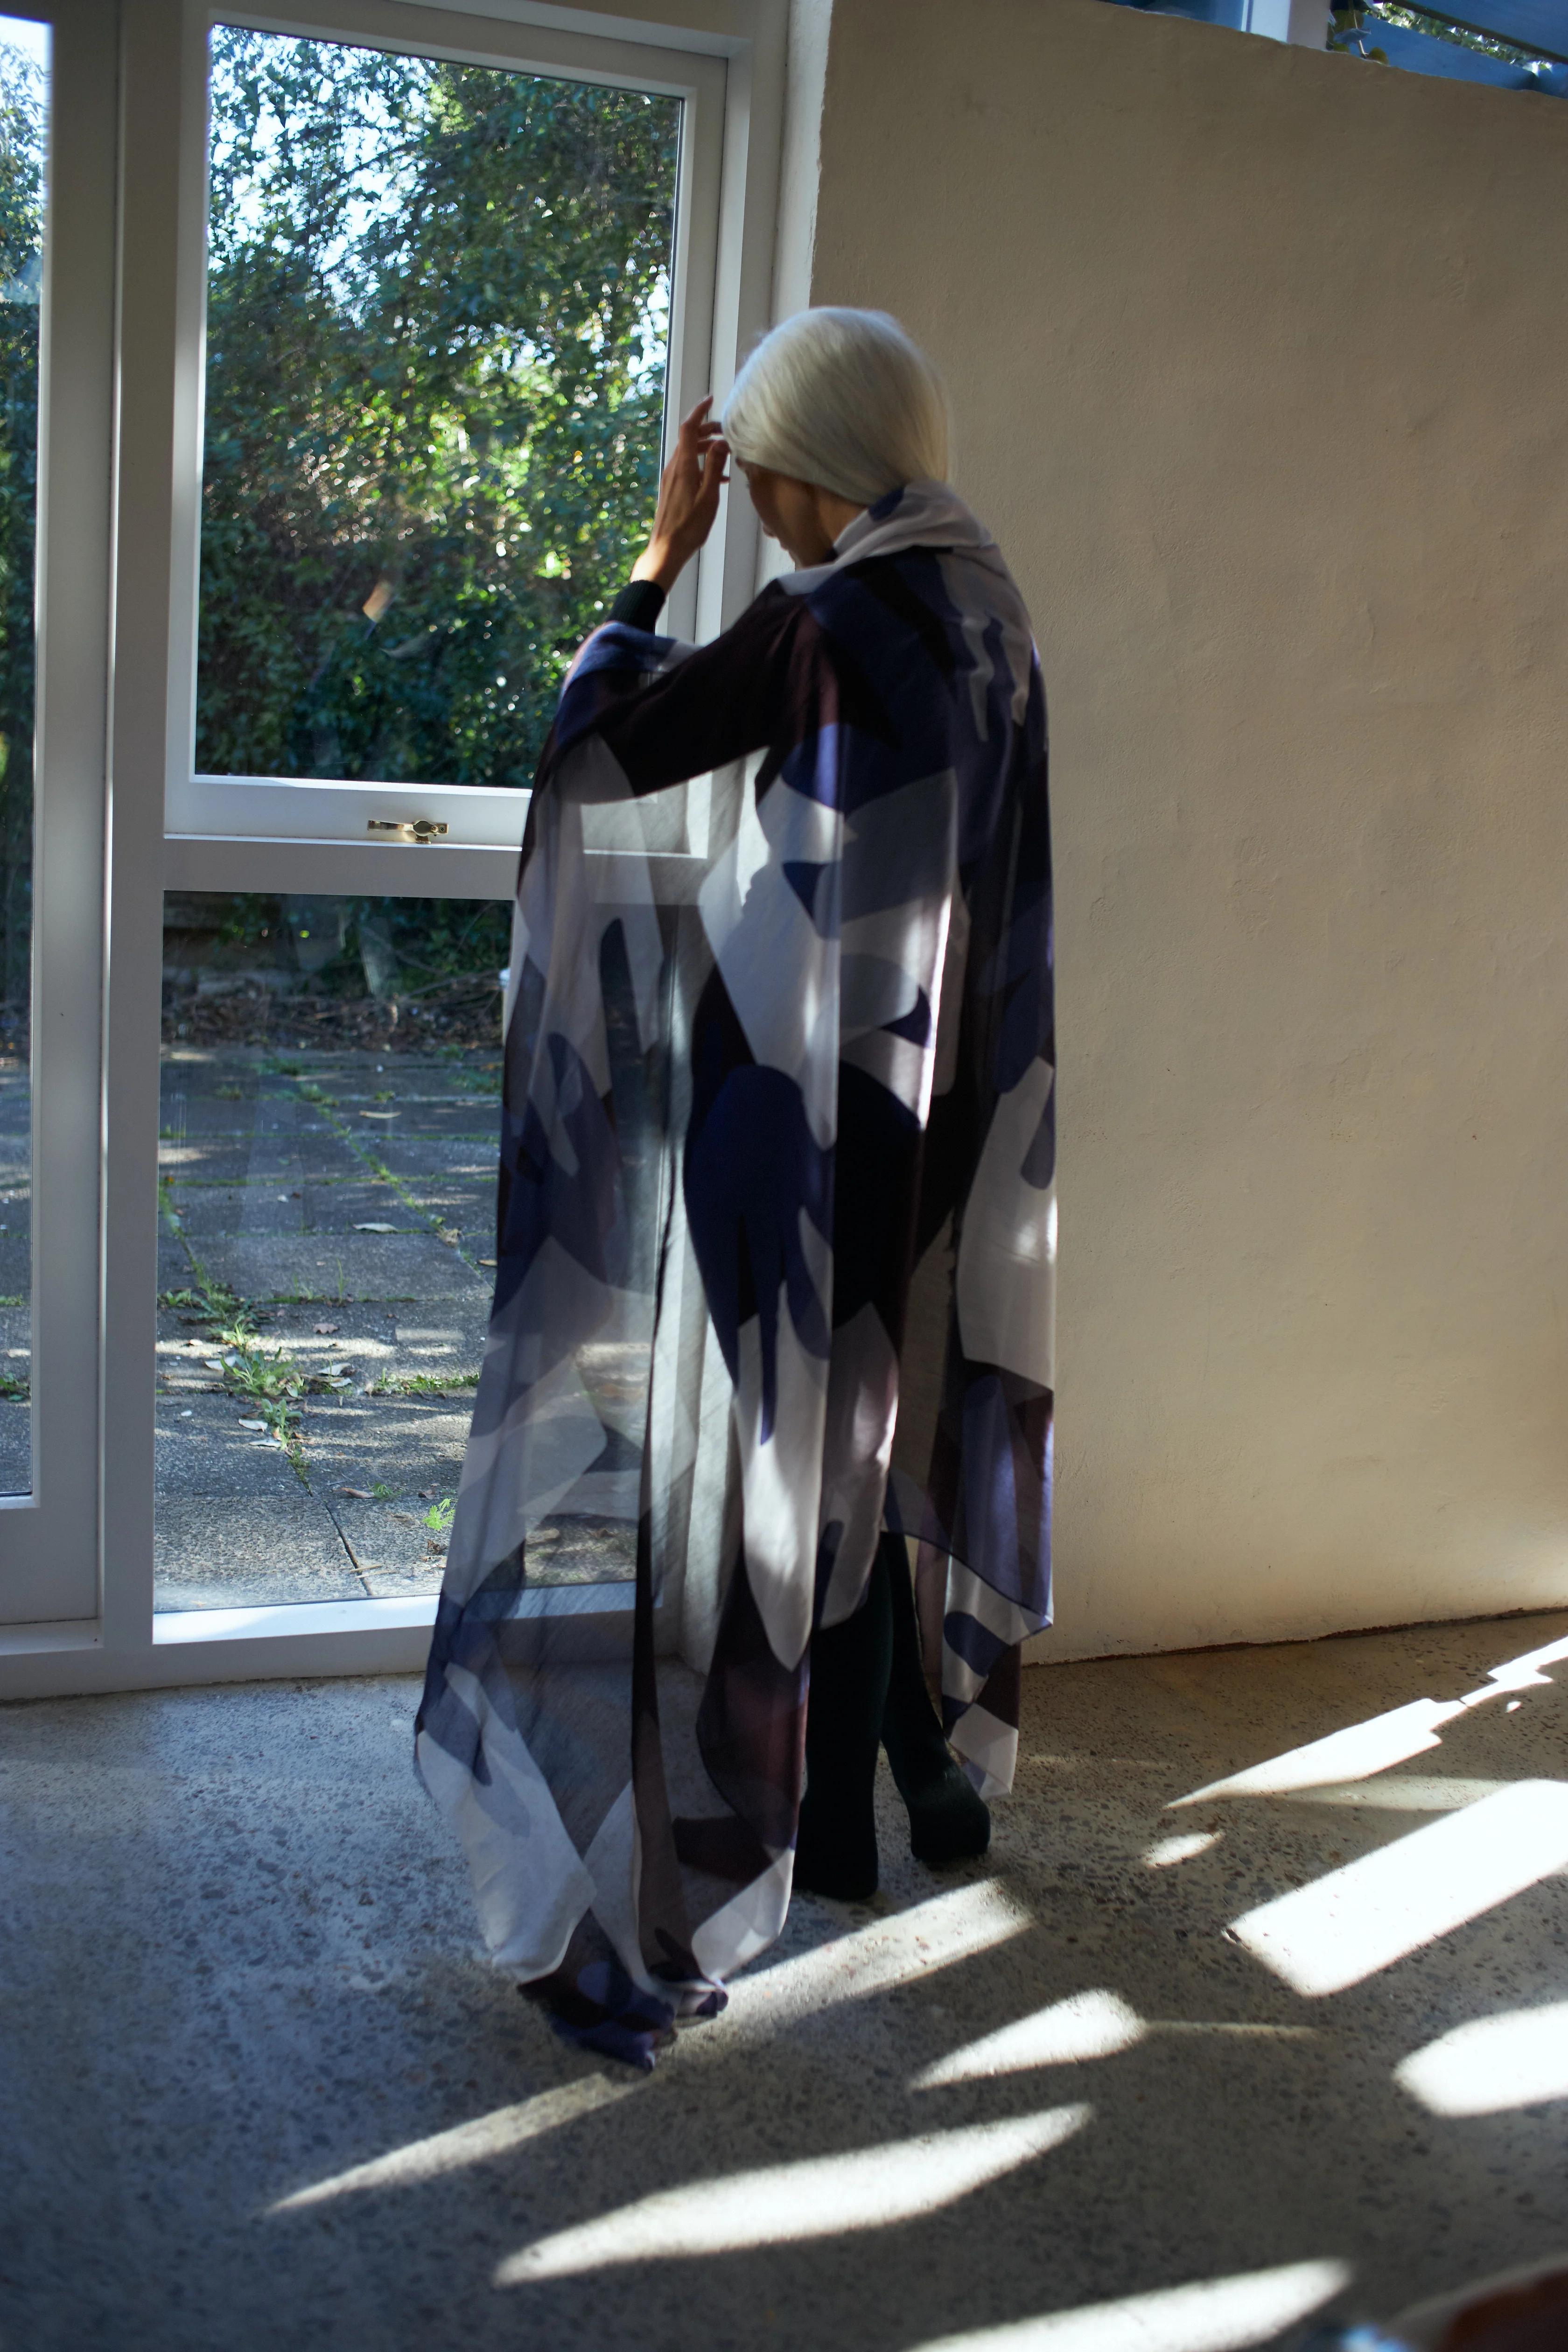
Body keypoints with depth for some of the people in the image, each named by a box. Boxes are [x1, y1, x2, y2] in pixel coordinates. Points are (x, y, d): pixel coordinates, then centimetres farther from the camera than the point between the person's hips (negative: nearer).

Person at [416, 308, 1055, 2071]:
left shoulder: (831, 617, -18)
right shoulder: (986, 613, 8)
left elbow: (602, 741, -11)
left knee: (802, 1438, 2)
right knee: (909, 1422, 20)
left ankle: (820, 1822, 14)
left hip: (822, 1107, -9)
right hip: (953, 1103, 9)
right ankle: (945, 1773, 37)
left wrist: (663, 553, -1)